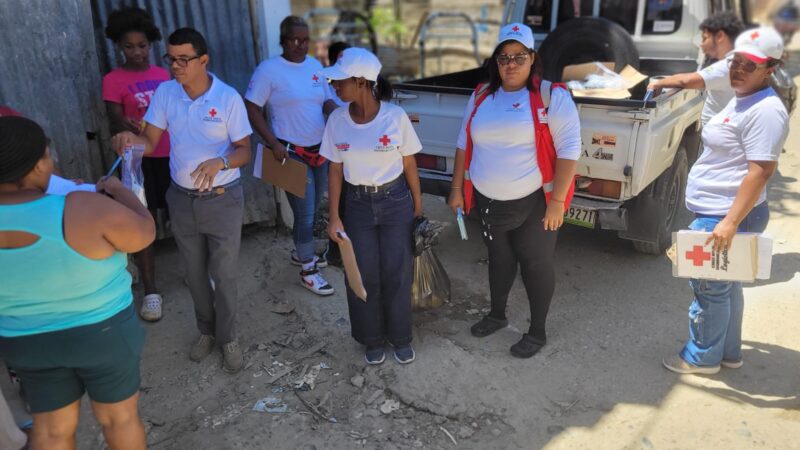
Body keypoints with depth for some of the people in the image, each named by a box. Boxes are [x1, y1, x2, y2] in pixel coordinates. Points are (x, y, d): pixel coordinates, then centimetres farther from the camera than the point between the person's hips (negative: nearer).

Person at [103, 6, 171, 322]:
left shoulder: (163, 74, 9)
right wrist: (127, 127, -33)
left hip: (169, 154, 4)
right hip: (139, 158, -3)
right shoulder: (113, 80, -3)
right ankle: (150, 292, 8)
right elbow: (115, 122, -11)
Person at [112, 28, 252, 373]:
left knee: (224, 274, 6)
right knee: (194, 273, 17)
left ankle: (227, 338, 27)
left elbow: (244, 150, -12)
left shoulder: (228, 98, -14)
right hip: (181, 199, 4)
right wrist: (130, 139, -25)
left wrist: (220, 162, -32)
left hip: (222, 200, -4)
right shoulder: (165, 93, -4)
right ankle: (206, 330, 39)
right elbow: (150, 142, -3)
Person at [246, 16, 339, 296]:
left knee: (312, 209, 17)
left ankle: (301, 253, 39)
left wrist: (336, 112, -9)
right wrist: (273, 143, -18)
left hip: (319, 150, 7)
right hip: (292, 153, -6)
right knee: (305, 213, -2)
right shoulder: (269, 69, -11)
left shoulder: (315, 65, 7)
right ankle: (307, 272, 13)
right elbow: (251, 108, -11)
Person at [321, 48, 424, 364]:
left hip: (395, 202, -2)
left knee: (396, 274, 5)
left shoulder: (395, 116, -13)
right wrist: (334, 217, -3)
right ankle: (372, 339, 29)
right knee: (364, 276, 6)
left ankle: (400, 337, 28)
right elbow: (335, 171, -1)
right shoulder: (337, 120, -6)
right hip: (358, 204, 2)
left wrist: (418, 208, 1)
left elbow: (409, 164, -4)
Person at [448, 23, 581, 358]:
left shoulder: (552, 96, -10)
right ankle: (497, 315, 43)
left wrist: (557, 201, -19)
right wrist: (457, 189, 10)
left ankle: (537, 332, 26)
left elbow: (569, 149, -14)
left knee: (536, 265, 9)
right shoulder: (481, 97, 6)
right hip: (488, 202, 5)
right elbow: (464, 145, 12)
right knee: (499, 260, 21)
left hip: (534, 203, -5)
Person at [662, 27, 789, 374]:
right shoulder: (741, 100, 13)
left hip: (727, 216, -11)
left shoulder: (765, 110, -19)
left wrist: (730, 222, -29)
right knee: (725, 284, 19)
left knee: (709, 286, 1)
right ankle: (728, 351, 33)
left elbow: (760, 171, -25)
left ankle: (702, 356, 18)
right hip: (716, 212, 11)